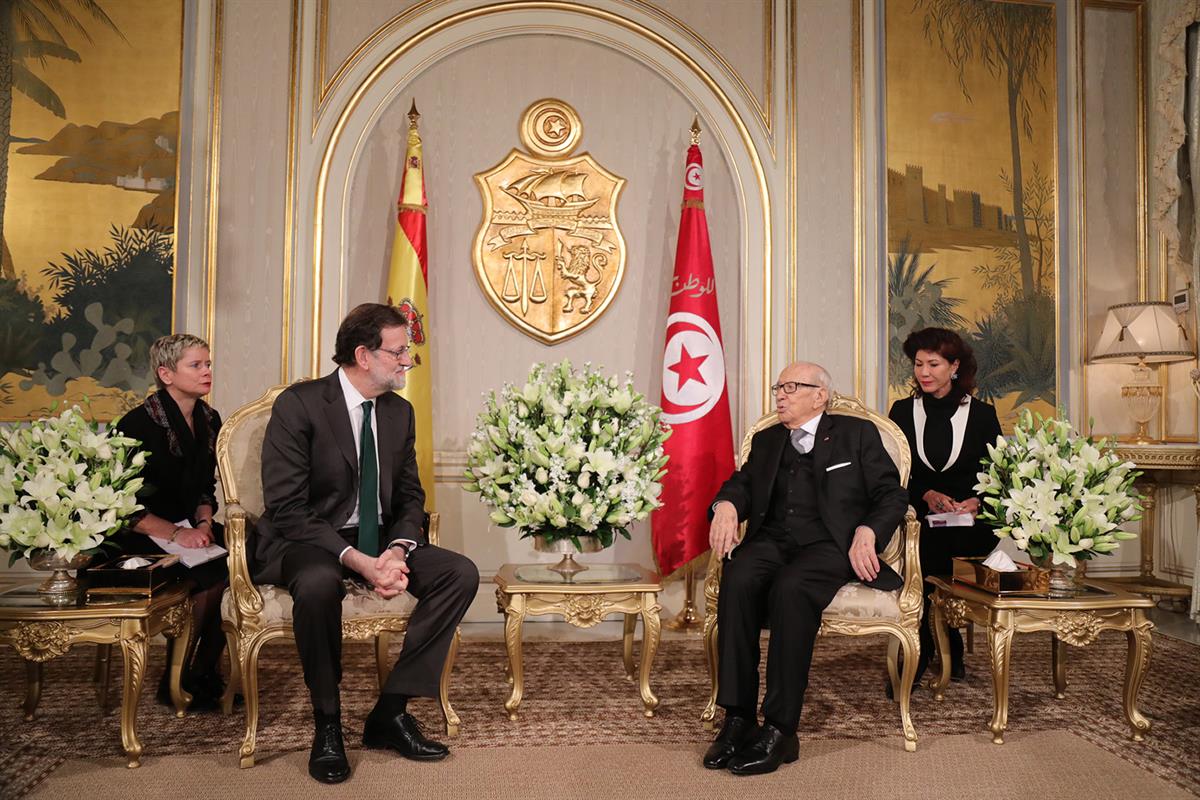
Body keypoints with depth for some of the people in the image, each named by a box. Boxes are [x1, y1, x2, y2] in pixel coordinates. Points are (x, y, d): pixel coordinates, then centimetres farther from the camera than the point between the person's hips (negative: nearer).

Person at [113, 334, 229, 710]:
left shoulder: (209, 420, 7)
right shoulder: (137, 424, -12)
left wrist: (204, 523, -4)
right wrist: (176, 533, -21)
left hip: (189, 529, 6)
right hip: (138, 538, -6)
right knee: (211, 575, -29)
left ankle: (206, 671, -8)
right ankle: (174, 681, -10)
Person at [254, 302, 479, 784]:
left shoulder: (399, 412, 6)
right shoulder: (298, 405, -13)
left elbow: (410, 497, 9)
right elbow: (287, 509, -18)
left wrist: (397, 551, -13)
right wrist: (358, 561, -28)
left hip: (378, 540, 6)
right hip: (306, 543, -6)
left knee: (461, 574, -14)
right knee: (319, 583, -39)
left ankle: (391, 712, -7)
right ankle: (327, 724, -14)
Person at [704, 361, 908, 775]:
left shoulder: (857, 433, 13)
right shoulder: (767, 440, 26)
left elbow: (892, 495, 6)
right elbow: (742, 481, 14)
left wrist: (867, 532, -13)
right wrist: (726, 505, -10)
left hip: (829, 544, -3)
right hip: (772, 540, 4)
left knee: (790, 587, -36)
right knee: (738, 580, -31)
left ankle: (780, 729, -30)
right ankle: (738, 718, -27)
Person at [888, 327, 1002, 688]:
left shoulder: (981, 414, 8)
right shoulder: (903, 411, 10)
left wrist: (976, 501, -12)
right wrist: (927, 495, -11)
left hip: (971, 523, -1)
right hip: (919, 518, 1)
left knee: (937, 548, -33)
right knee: (928, 547, -33)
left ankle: (918, 656, -15)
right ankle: (949, 650, -13)